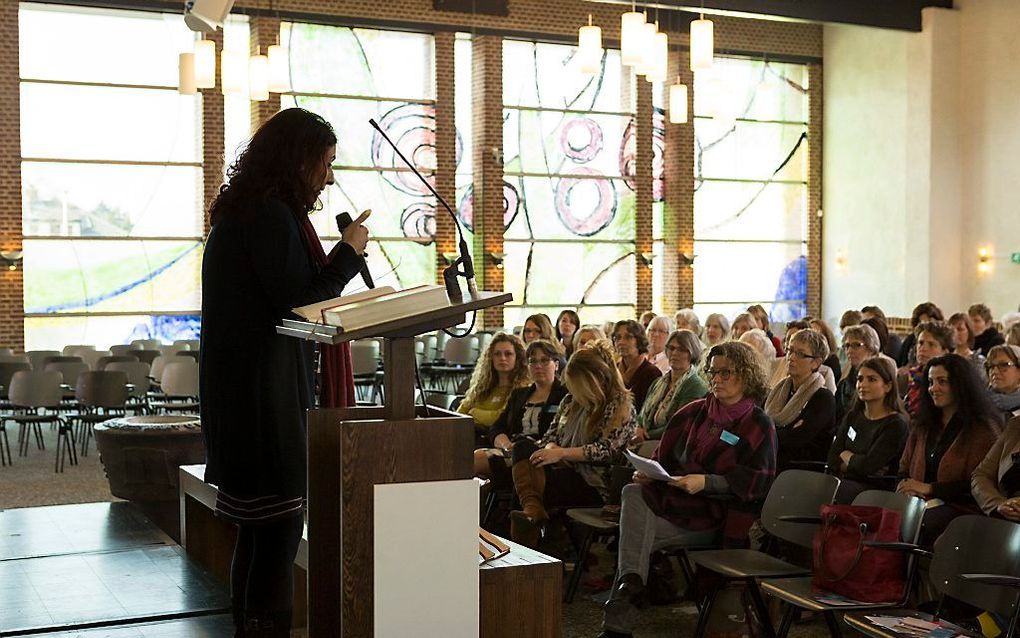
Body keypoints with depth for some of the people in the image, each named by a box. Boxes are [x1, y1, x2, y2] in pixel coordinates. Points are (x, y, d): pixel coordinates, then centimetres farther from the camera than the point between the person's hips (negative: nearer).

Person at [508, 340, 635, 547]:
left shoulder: (621, 405, -1)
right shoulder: (571, 401, 20)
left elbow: (608, 449, -12)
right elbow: (551, 435, 19)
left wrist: (563, 453, -17)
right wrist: (551, 449, -7)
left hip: (595, 485, -7)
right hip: (564, 472, 7)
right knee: (523, 447, -25)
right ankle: (534, 510, -44)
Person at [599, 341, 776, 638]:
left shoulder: (759, 425, 0)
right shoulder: (694, 412, 14)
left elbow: (757, 481, -10)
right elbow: (665, 456, 17)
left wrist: (706, 482, -22)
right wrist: (647, 472, -5)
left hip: (710, 518, -5)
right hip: (669, 497, 5)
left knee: (634, 540, -23)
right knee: (633, 492, -27)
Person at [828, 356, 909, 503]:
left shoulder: (896, 424, -6)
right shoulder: (852, 416, 16)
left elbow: (869, 465, -16)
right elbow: (833, 461, 8)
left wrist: (847, 456, 2)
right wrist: (856, 463, -8)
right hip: (847, 483, 6)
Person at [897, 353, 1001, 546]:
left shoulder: (983, 429, 2)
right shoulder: (922, 425, 25)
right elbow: (904, 470, 24)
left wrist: (930, 489, -10)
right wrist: (904, 487, -1)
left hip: (960, 507, -5)